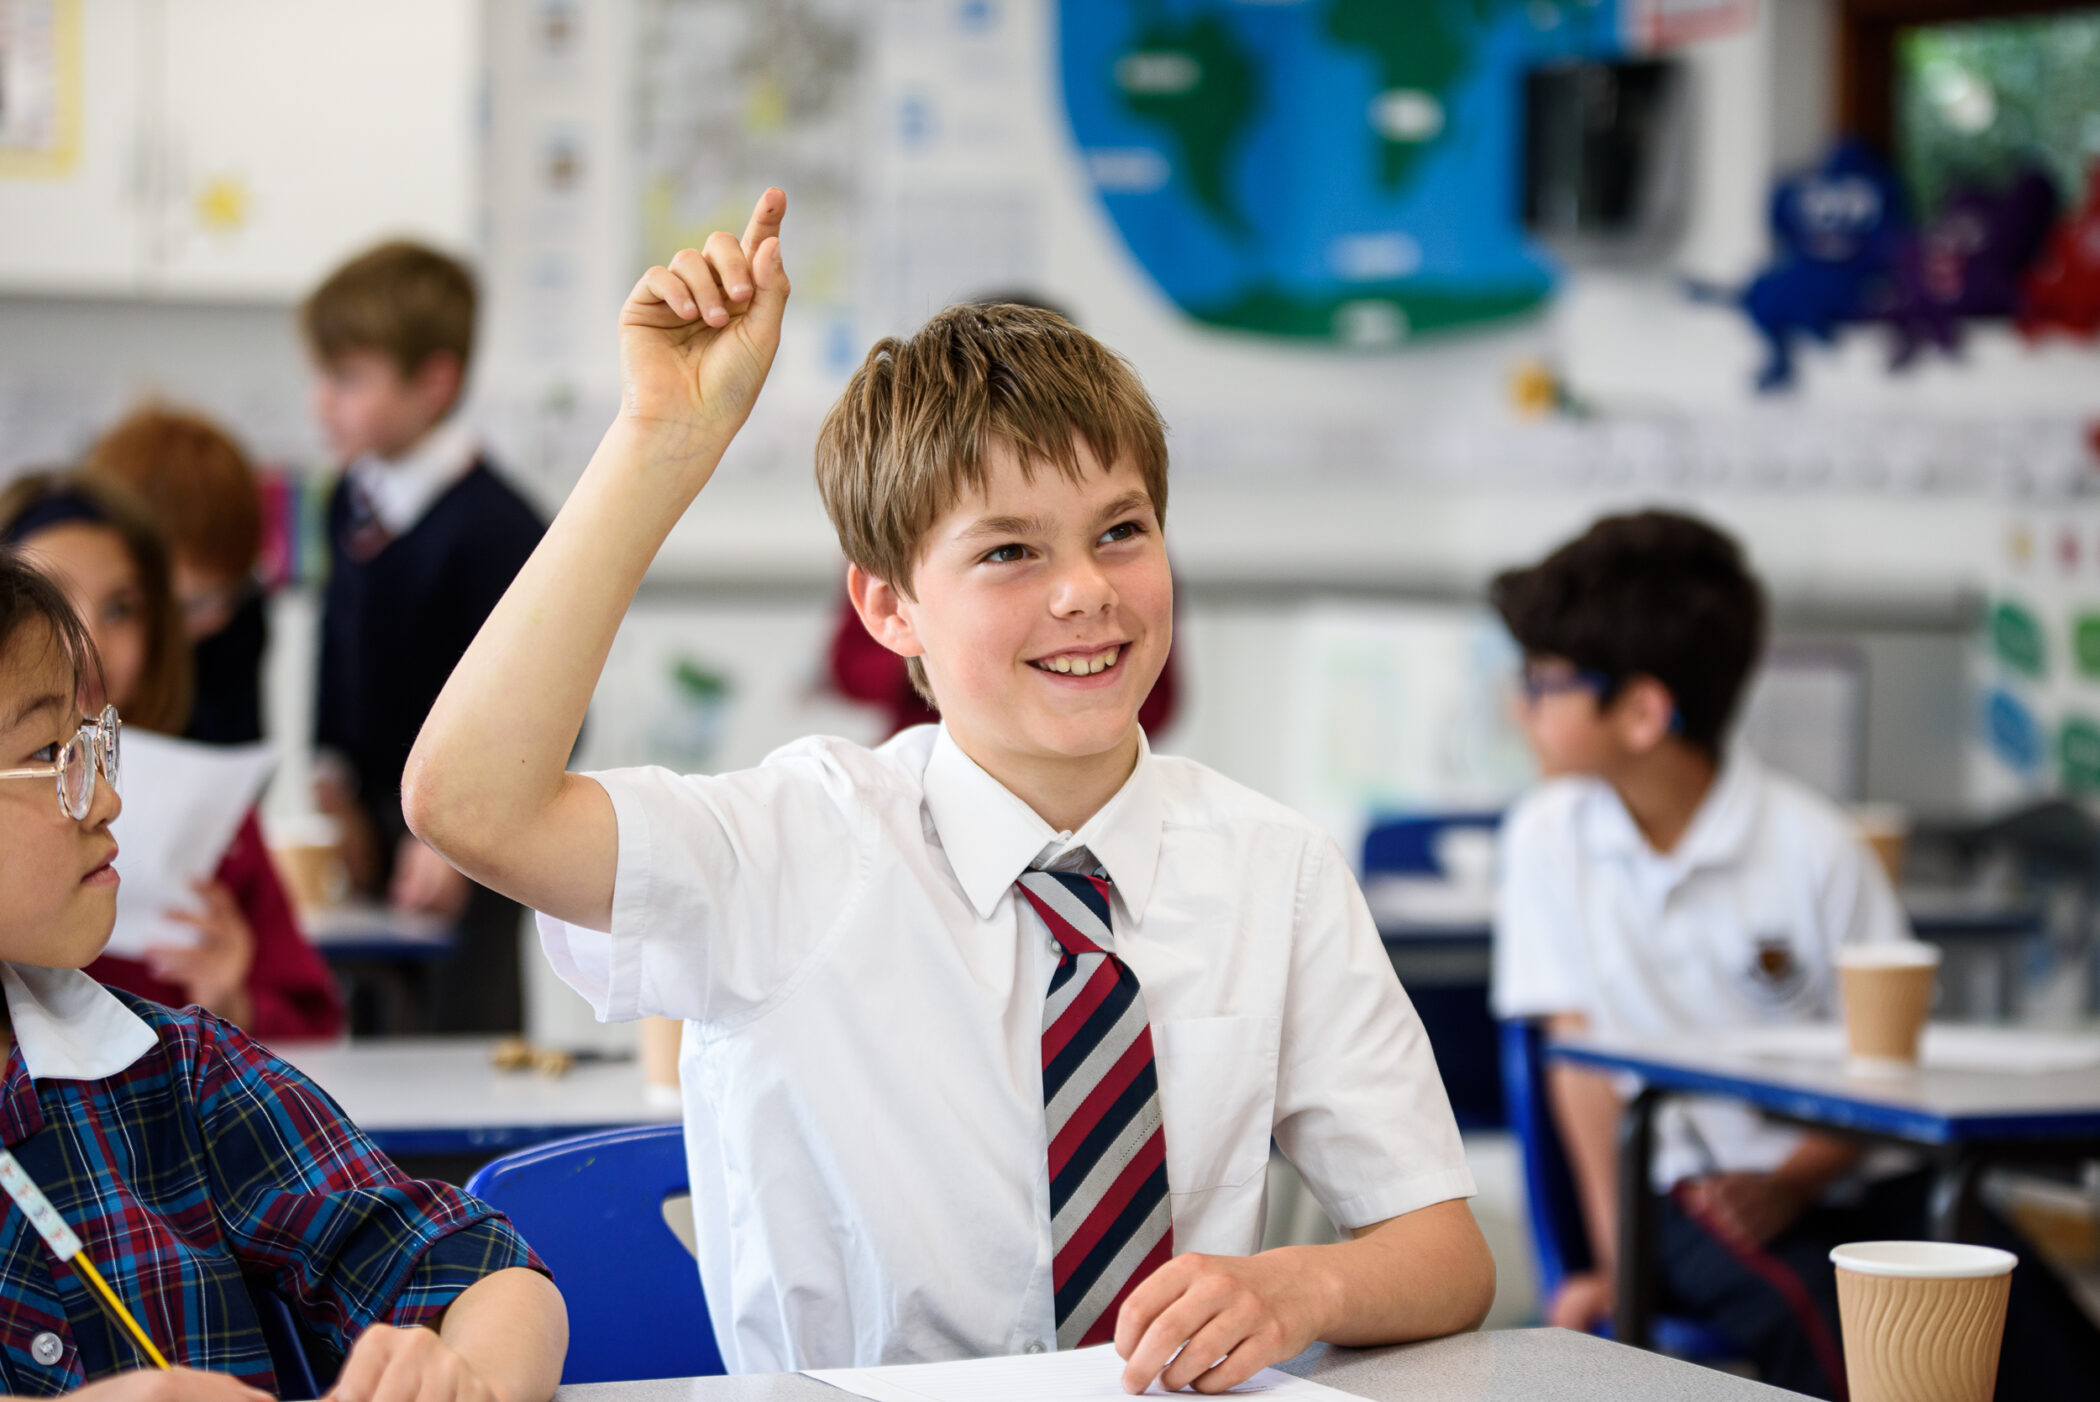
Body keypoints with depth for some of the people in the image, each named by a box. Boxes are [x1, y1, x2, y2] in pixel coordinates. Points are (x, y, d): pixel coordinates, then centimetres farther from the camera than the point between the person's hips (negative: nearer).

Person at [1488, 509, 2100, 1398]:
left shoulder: (1814, 847, -6)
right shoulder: (1549, 837, 0)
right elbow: (1581, 1050, 0)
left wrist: (1788, 1184, -18)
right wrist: (1616, 1258, -6)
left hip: (1836, 1169, 0)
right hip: (1679, 1187, 0)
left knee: (2026, 1318, -25)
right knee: (1812, 1308, -32)